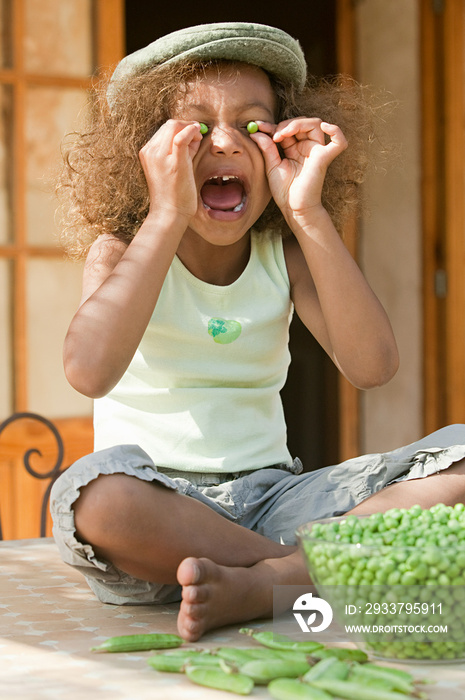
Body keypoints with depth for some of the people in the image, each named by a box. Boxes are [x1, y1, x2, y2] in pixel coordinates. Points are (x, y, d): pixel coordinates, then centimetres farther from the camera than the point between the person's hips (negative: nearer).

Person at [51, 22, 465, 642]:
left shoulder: (285, 252, 6)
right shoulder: (121, 248, -1)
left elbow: (372, 367, -11)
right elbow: (89, 372, -23)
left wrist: (307, 214, -15)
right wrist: (168, 216, -22)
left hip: (270, 498, 3)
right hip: (161, 502, -3)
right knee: (96, 491, -39)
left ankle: (257, 585, -27)